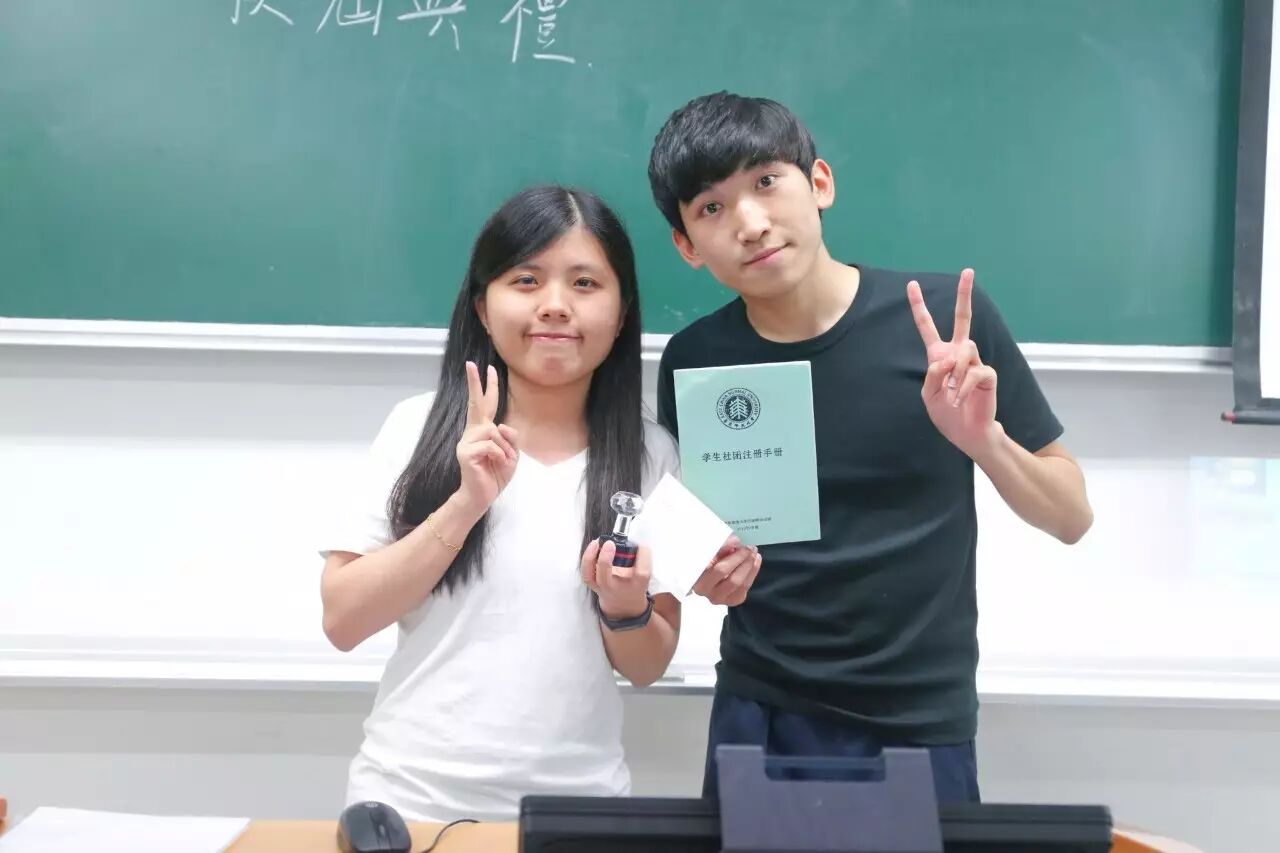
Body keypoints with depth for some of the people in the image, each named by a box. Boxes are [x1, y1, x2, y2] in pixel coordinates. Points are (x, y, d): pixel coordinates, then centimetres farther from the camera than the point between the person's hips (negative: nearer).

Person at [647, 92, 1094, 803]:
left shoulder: (946, 320, -13)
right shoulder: (692, 362, -7)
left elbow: (1071, 517, -5)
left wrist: (981, 437, -23)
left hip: (921, 724, -1)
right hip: (758, 717, 2)